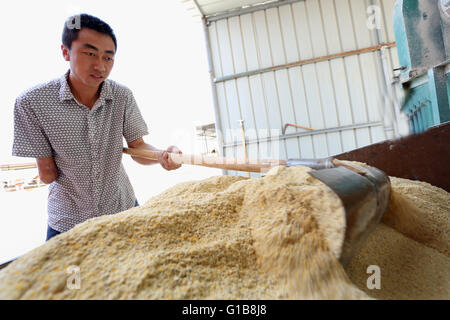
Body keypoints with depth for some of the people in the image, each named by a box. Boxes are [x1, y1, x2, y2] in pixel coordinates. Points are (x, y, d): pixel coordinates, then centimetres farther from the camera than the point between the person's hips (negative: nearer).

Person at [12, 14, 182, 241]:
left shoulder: (122, 96, -11)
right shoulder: (32, 103, -18)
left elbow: (138, 148, -10)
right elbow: (46, 174, -11)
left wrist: (162, 155, -28)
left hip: (122, 208, 3)